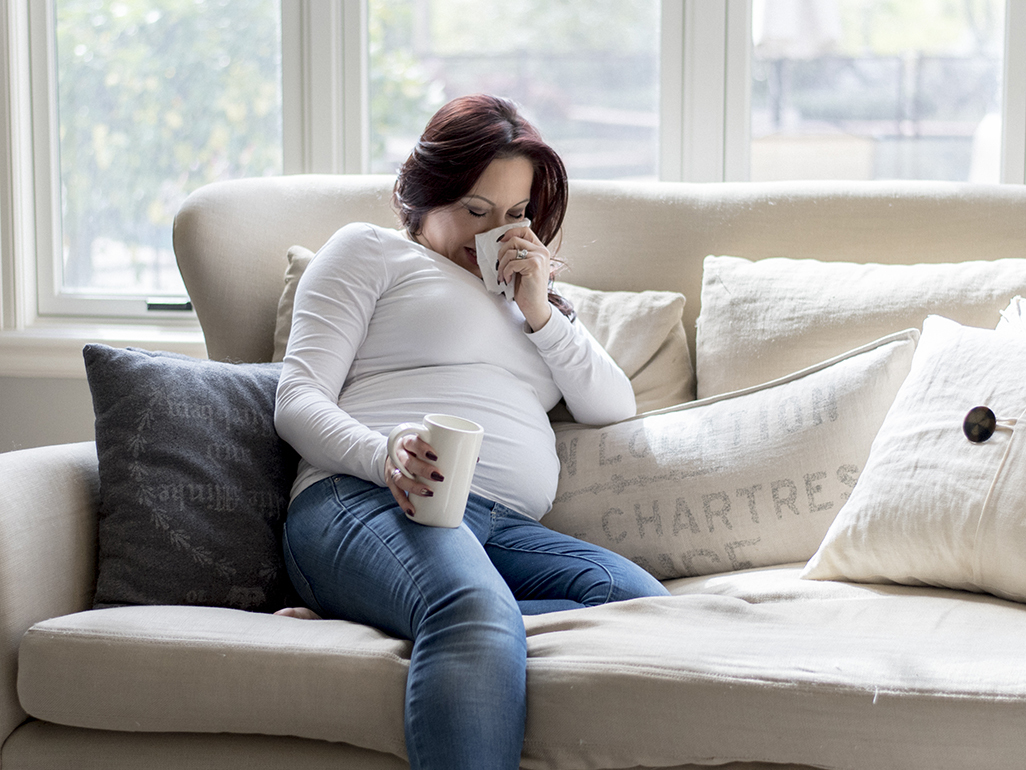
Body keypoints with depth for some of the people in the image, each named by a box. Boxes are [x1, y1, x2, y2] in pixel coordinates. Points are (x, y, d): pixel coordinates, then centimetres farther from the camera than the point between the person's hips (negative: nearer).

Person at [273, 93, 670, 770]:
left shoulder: (538, 298, 36)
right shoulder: (371, 251, 20)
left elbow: (617, 409, 23)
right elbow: (298, 402, 6)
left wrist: (539, 312, 10)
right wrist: (386, 457, -16)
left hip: (509, 529, 5)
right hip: (367, 503, -5)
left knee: (642, 601, -30)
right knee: (479, 615, -41)